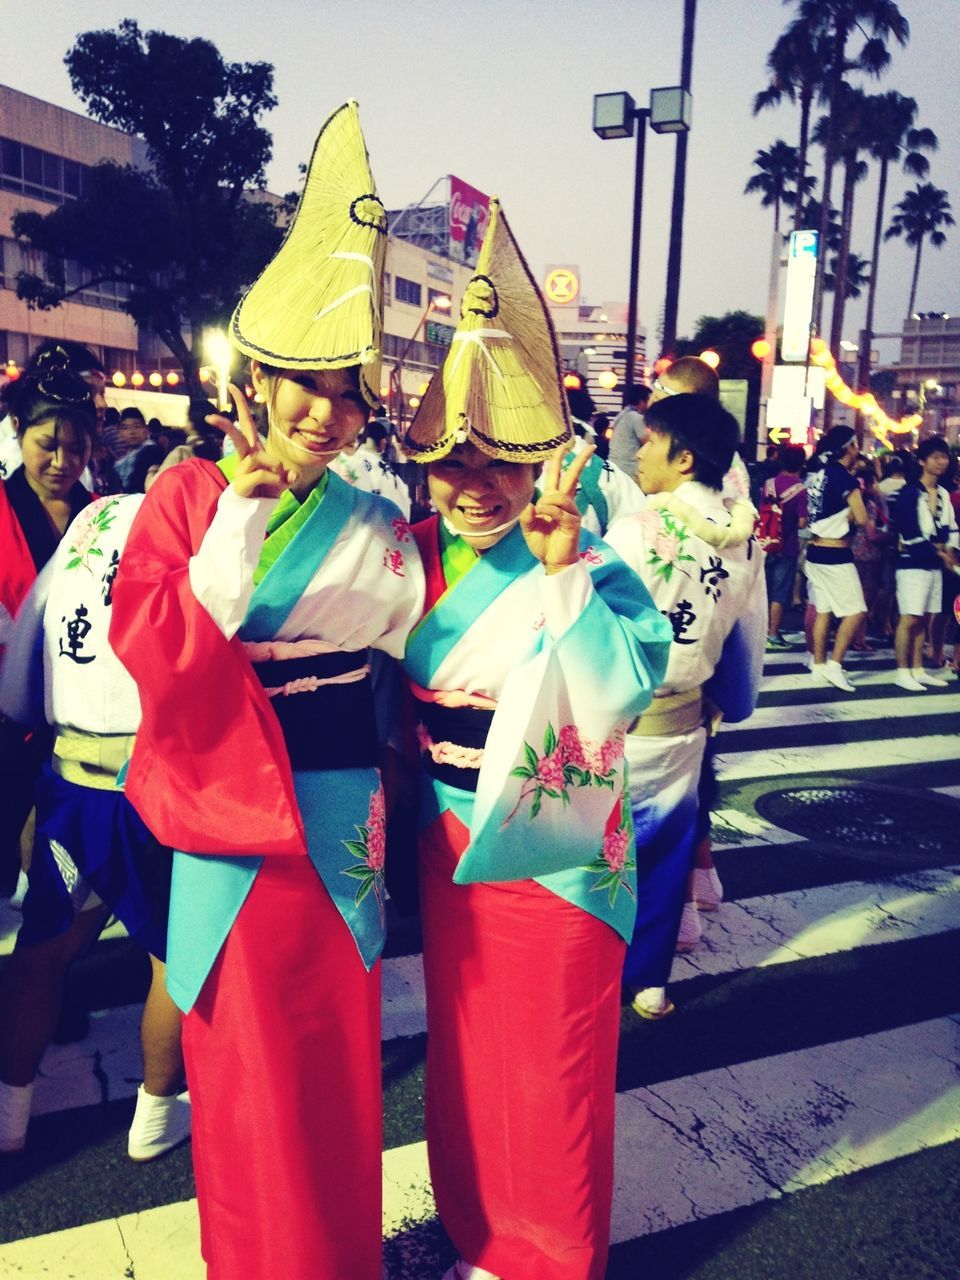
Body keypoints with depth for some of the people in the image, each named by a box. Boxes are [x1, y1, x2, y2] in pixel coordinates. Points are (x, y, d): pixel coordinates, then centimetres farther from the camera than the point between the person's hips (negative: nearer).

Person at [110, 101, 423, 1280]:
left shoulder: (373, 522, 5)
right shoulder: (188, 494, -4)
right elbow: (146, 643, -15)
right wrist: (234, 530, -23)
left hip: (342, 811, 3)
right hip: (230, 804, -3)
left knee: (337, 1043, 17)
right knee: (246, 1053, 11)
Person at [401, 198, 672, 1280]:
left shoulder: (592, 572, -13)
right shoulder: (413, 559, 1)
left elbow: (617, 696, -30)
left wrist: (563, 572, -32)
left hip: (552, 856, -5)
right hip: (448, 842, 5)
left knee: (552, 1067, 11)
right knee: (463, 1050, 20)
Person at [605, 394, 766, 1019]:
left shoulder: (637, 531, -18)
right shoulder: (744, 541, -1)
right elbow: (749, 640, 7)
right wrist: (734, 703, 22)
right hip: (685, 718, 5)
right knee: (666, 849, 16)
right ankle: (649, 979, 29)